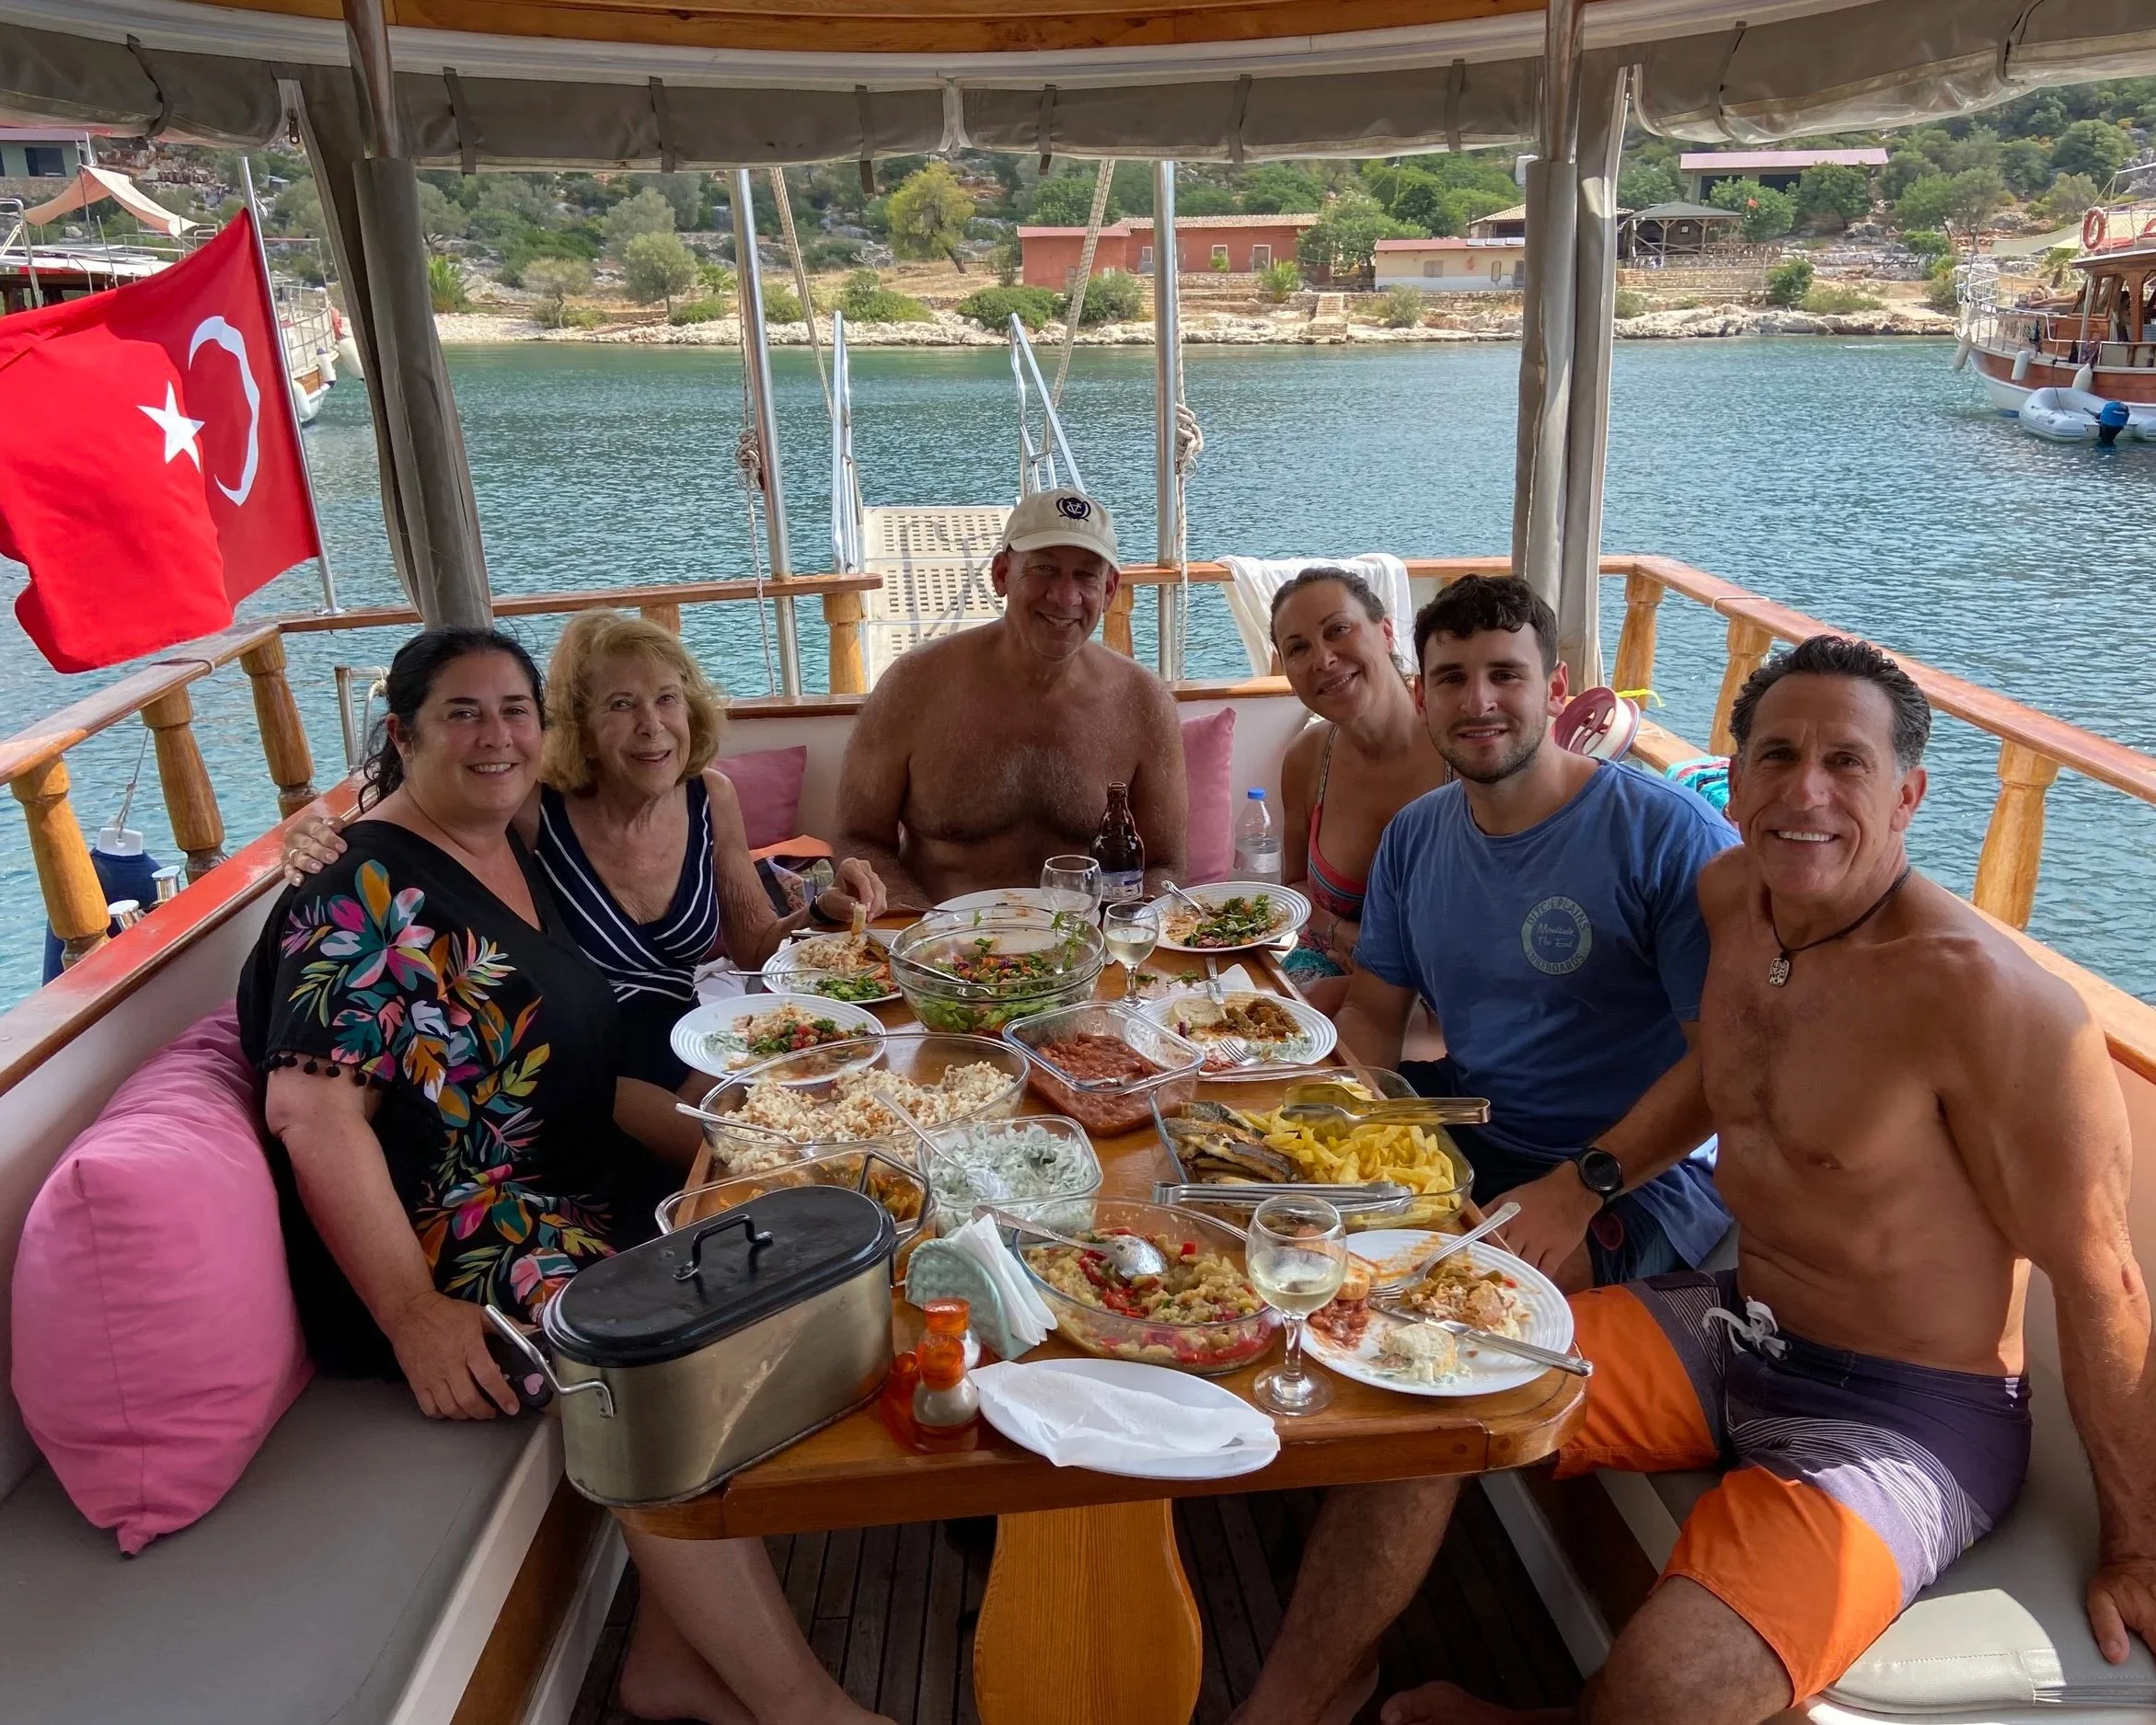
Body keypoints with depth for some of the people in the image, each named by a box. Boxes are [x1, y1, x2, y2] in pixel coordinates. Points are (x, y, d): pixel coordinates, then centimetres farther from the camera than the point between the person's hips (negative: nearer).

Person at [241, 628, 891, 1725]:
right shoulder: (367, 892, -14)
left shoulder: (515, 861, 12)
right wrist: (412, 1316, -25)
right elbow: (313, 1111, -21)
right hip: (443, 1234, -9)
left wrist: (700, 1145, 11)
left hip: (563, 1187, 9)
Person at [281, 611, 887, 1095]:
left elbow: (756, 943, 9)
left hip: (689, 1060, 5)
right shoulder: (531, 814, -16)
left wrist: (825, 911, -9)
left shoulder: (711, 799, -2)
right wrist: (320, 844, -28)